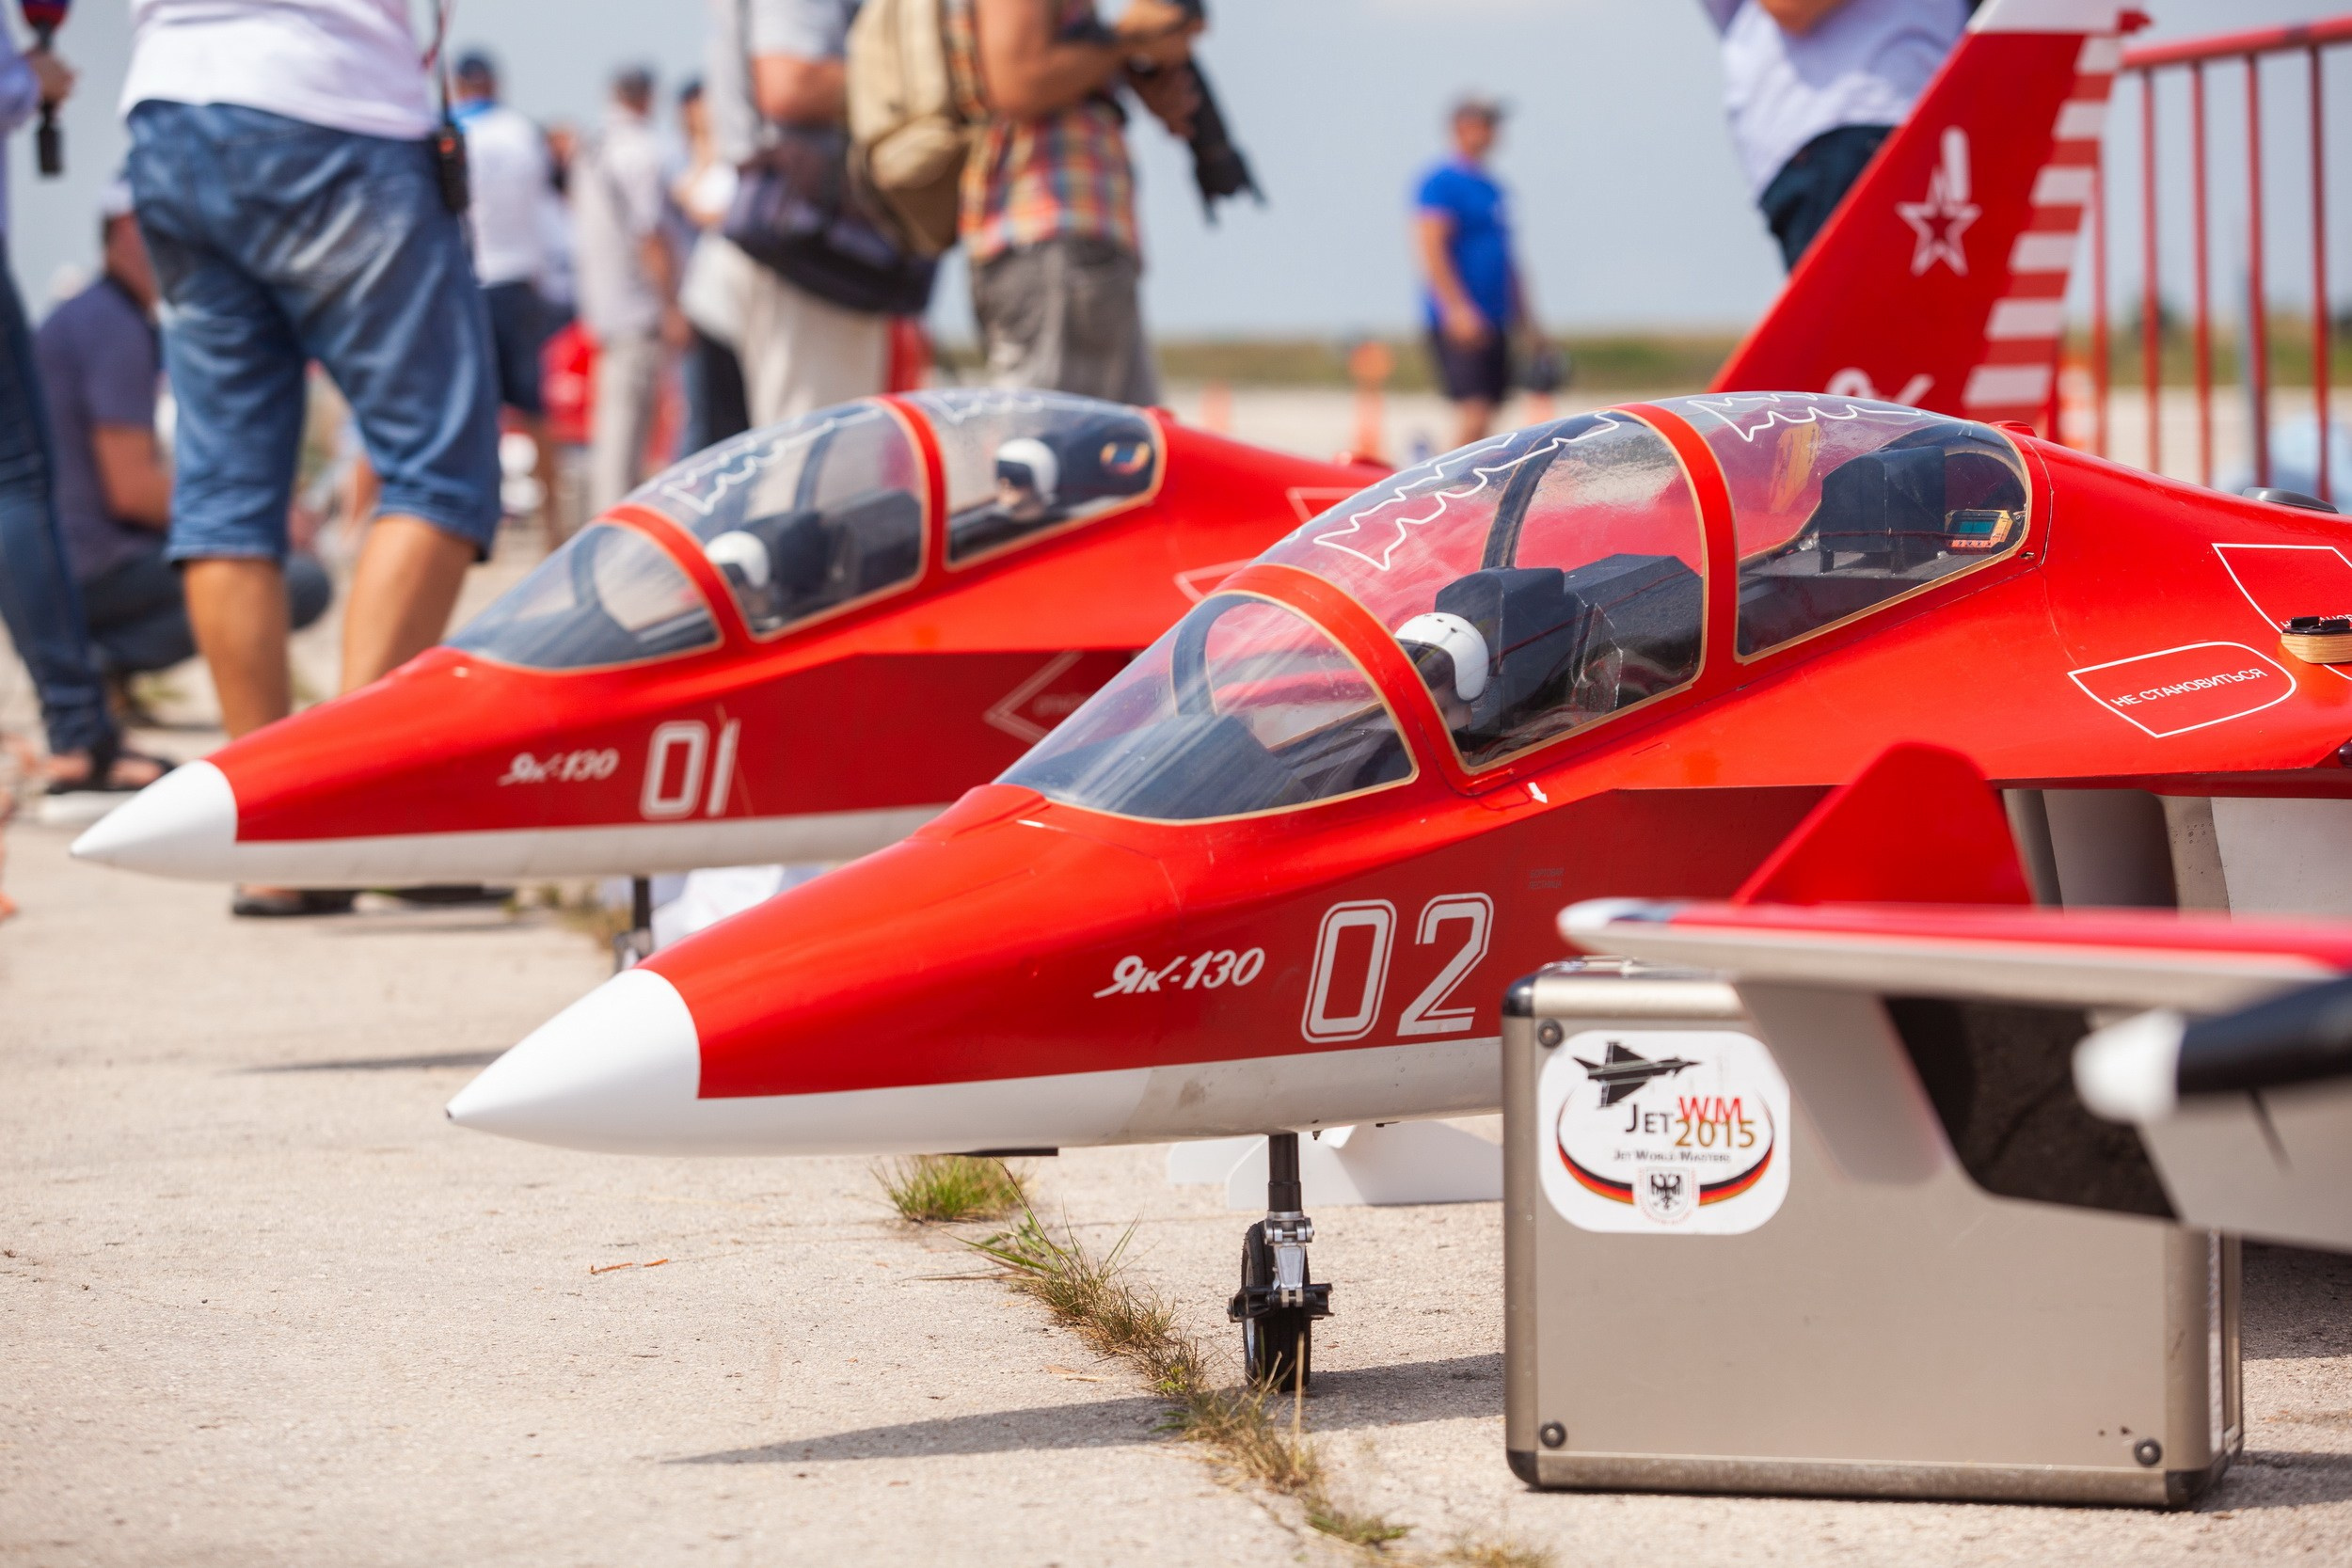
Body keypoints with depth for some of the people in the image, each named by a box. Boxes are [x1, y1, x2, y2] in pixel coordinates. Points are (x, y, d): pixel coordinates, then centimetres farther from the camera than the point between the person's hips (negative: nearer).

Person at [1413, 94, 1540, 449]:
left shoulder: (1492, 189, 19)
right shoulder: (1441, 182, -8)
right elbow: (1431, 249, -16)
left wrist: (1524, 315, 23)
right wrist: (1459, 309, -22)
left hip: (1494, 323, 9)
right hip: (1460, 324, -9)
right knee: (1474, 411, -18)